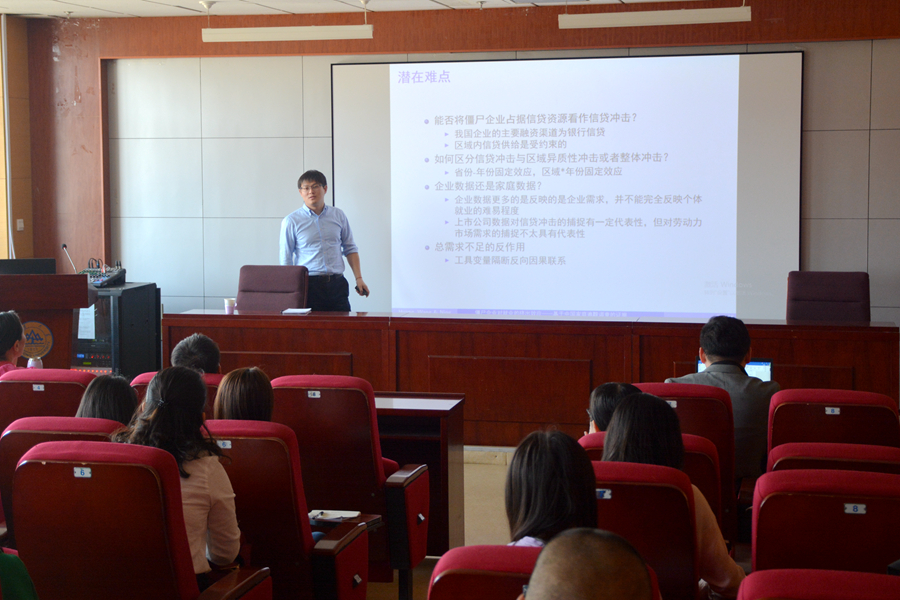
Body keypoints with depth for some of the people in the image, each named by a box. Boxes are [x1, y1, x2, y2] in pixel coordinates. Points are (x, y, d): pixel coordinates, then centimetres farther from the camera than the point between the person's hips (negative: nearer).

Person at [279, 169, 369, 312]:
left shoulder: (338, 215, 12)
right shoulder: (291, 221, 2)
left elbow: (350, 249, 18)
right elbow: (285, 260, 3)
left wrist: (359, 278, 9)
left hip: (337, 284, 3)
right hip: (309, 285, -2)